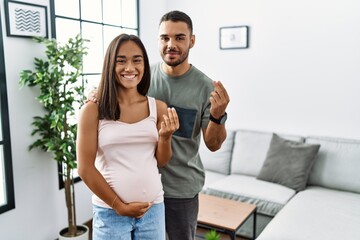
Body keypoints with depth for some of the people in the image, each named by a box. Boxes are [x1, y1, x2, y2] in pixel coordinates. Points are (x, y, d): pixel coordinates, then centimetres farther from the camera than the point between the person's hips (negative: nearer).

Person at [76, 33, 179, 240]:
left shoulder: (158, 107, 0)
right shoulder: (93, 110, -9)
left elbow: (162, 161, 5)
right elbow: (85, 168, -7)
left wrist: (165, 137, -14)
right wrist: (119, 206, -6)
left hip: (153, 208, 3)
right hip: (110, 211, -2)